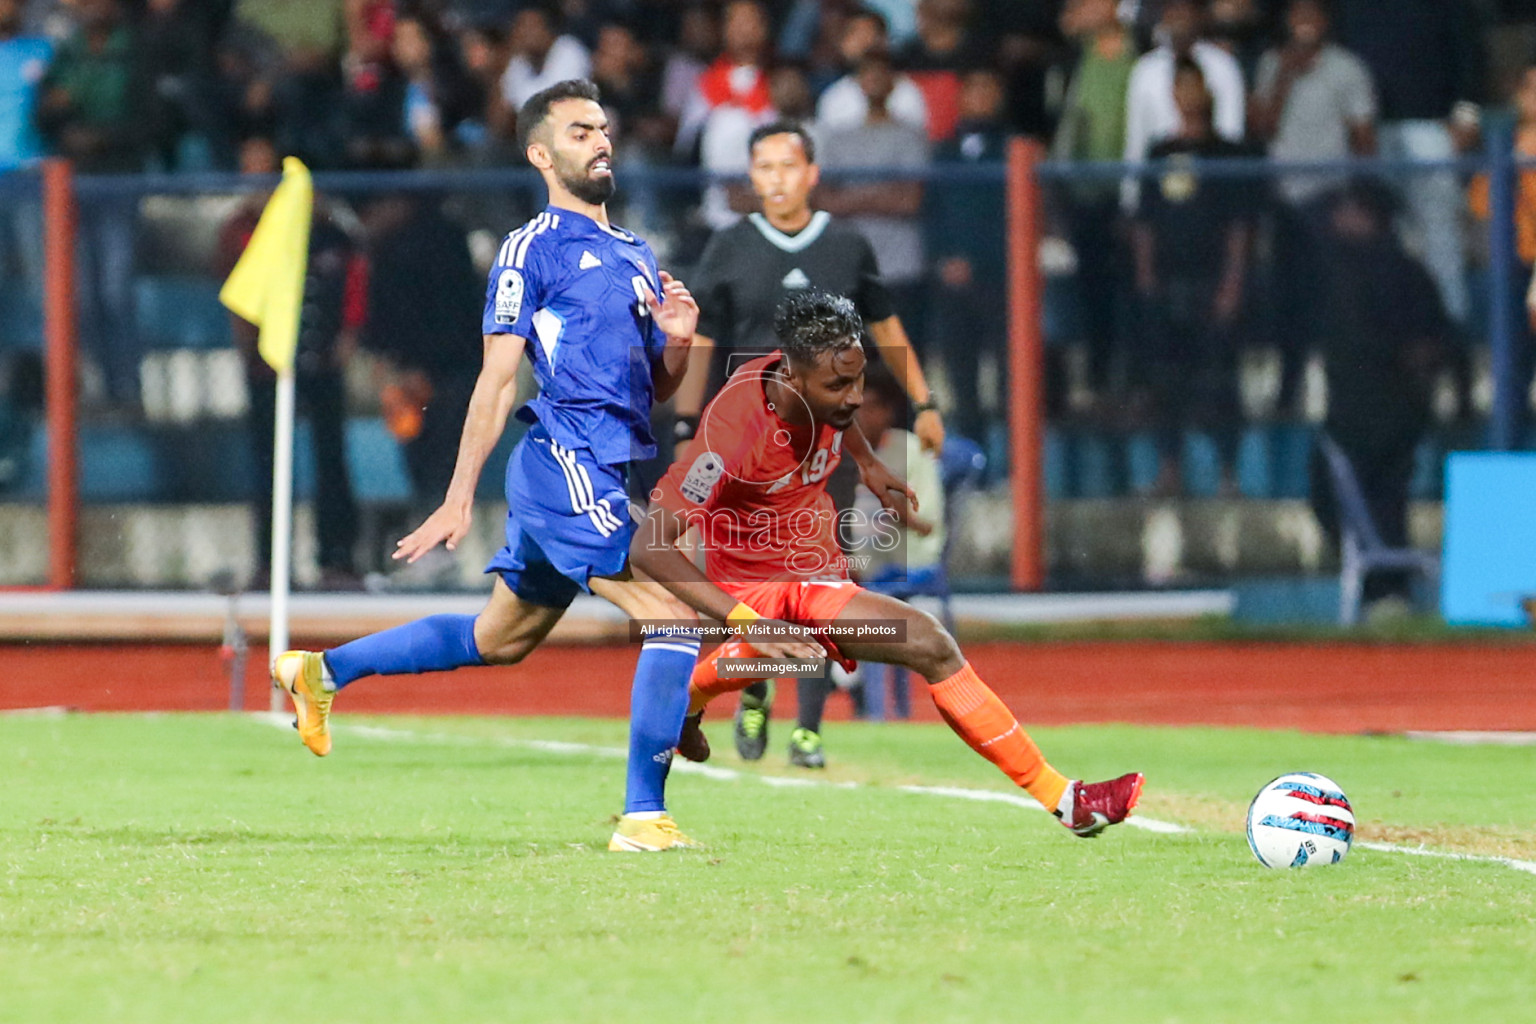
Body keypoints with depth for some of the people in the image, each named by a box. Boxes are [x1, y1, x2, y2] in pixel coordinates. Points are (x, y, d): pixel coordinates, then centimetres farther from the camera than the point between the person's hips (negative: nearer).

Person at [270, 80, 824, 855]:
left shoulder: (636, 258, 21)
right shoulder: (534, 249, -4)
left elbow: (656, 389, 24)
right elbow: (497, 380, -8)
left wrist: (676, 341, 2)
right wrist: (459, 499, -11)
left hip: (616, 469, 9)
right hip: (569, 466, -9)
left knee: (499, 640, 18)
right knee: (679, 618, -16)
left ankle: (322, 670, 31)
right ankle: (642, 818, -13)